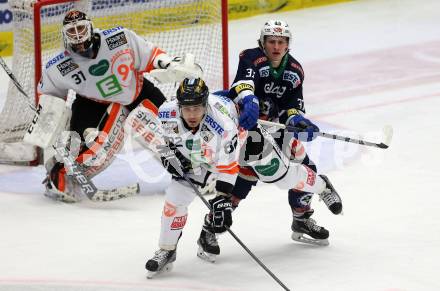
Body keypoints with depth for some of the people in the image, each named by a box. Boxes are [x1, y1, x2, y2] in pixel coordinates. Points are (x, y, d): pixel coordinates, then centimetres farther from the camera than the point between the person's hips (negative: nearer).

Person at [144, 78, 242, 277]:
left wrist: (222, 200, -39)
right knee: (175, 197, -7)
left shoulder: (223, 124, -43)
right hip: (190, 159, 1)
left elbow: (228, 168, -37)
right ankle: (166, 251, 7)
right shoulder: (168, 112, -32)